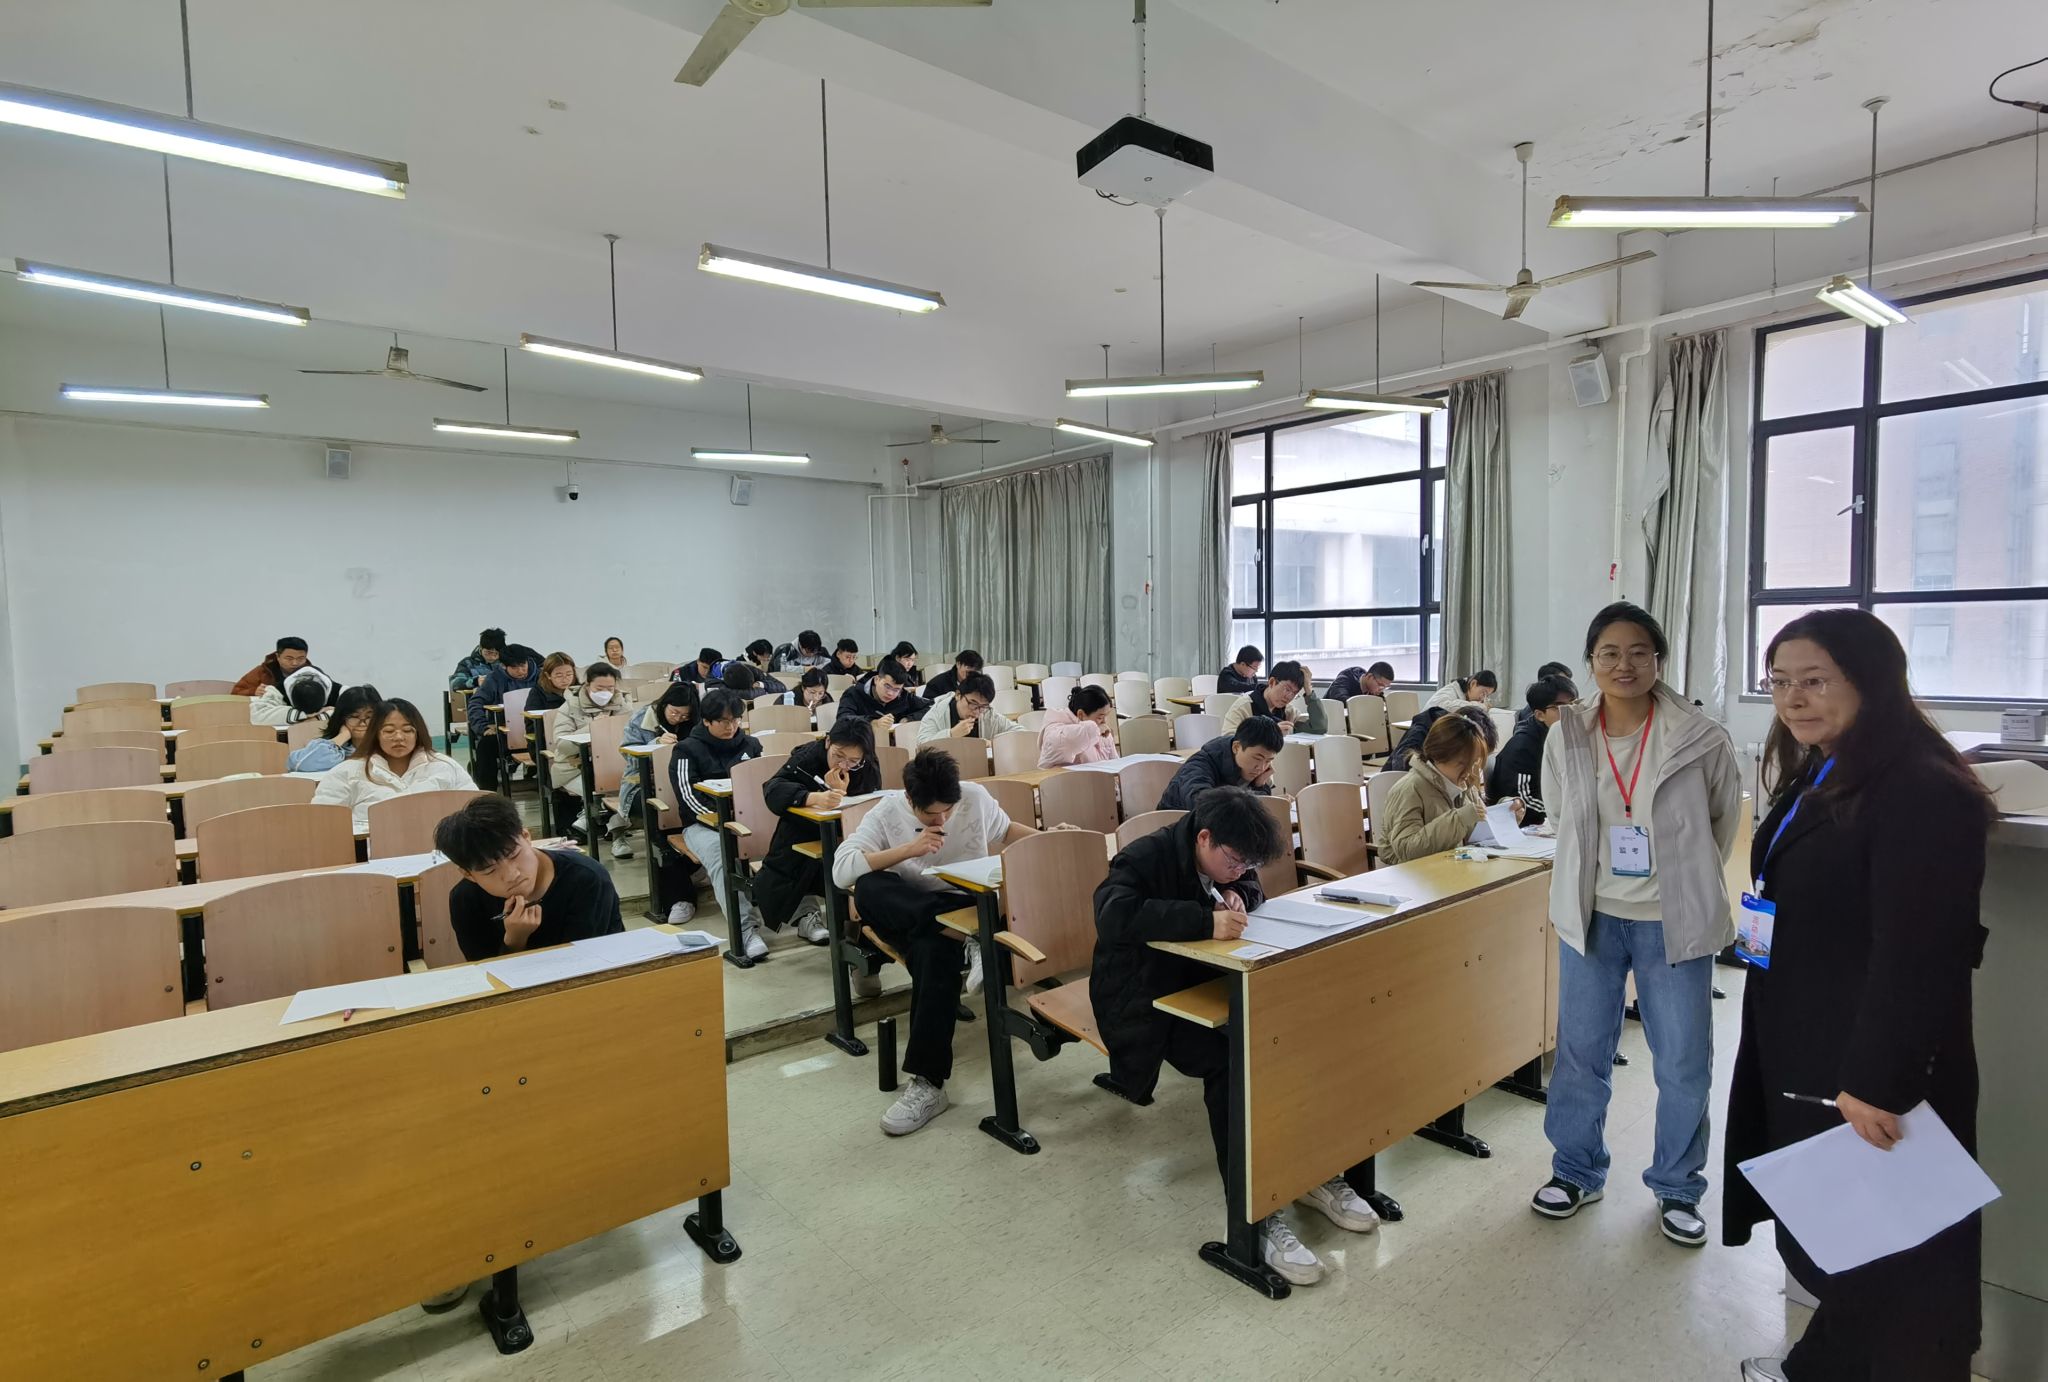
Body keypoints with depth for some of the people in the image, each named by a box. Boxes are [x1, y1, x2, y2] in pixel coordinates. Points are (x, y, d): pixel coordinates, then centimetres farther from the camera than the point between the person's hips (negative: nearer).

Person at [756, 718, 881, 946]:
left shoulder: (869, 769, -10)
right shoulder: (807, 757, -18)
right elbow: (773, 789, -36)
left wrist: (843, 796, -37)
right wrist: (815, 797, -54)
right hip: (801, 840, 0)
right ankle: (805, 911, -6)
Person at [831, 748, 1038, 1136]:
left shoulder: (976, 797, -2)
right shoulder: (887, 812, -6)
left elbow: (1005, 831, 19)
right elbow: (841, 871, -17)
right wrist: (908, 849, -24)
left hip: (968, 905, -1)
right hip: (905, 909, 1)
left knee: (934, 949, -36)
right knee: (866, 888, -32)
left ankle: (928, 1084, -26)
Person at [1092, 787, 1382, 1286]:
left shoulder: (1226, 858, 2)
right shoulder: (1145, 858, -21)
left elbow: (1252, 891, 19)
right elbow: (1114, 915, -39)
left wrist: (1240, 898, -8)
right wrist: (1205, 921, -43)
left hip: (1203, 985, 7)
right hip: (1143, 1003, -7)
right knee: (1229, 1060, -32)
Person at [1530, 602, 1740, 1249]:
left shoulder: (1700, 740, -13)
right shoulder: (1565, 738, -6)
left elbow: (1722, 821, 4)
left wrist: (1684, 878, 7)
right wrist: (1591, 874, 6)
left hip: (1672, 923, -1)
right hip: (1592, 917, 2)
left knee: (1684, 1062, 10)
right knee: (1581, 1050, 13)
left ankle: (1677, 1187, 33)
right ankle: (1576, 1170, 33)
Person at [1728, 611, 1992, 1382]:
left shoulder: (1921, 791, -22)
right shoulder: (1816, 780, 9)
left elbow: (1918, 954, -24)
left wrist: (1879, 1080, -23)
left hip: (1874, 1073, -9)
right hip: (1803, 1053, 9)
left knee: (1889, 1248, 8)